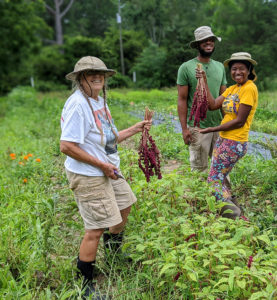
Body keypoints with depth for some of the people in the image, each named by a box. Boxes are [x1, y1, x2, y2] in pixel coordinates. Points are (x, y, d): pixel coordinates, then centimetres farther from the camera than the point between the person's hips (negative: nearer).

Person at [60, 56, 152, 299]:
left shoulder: (99, 100, 8)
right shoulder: (77, 104, -22)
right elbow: (67, 146, -26)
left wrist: (134, 130, 8)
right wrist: (102, 165, -22)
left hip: (108, 169, 10)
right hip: (88, 176, -10)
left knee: (124, 205, 24)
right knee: (96, 228, -4)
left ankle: (114, 255, 51)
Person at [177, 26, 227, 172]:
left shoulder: (220, 67, 12)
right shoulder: (186, 68, -3)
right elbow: (182, 99, -5)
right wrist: (184, 128, -10)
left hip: (219, 125, 5)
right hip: (197, 126, -4)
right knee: (199, 168, 3)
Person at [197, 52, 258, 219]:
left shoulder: (249, 88, -13)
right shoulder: (232, 89, 12)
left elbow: (240, 121, -17)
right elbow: (213, 105, 0)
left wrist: (212, 130, -12)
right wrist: (205, 82, 1)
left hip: (234, 143, -9)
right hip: (223, 140, 9)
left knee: (214, 180, -4)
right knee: (219, 178, 16)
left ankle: (232, 210, 7)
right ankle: (230, 205, 31)